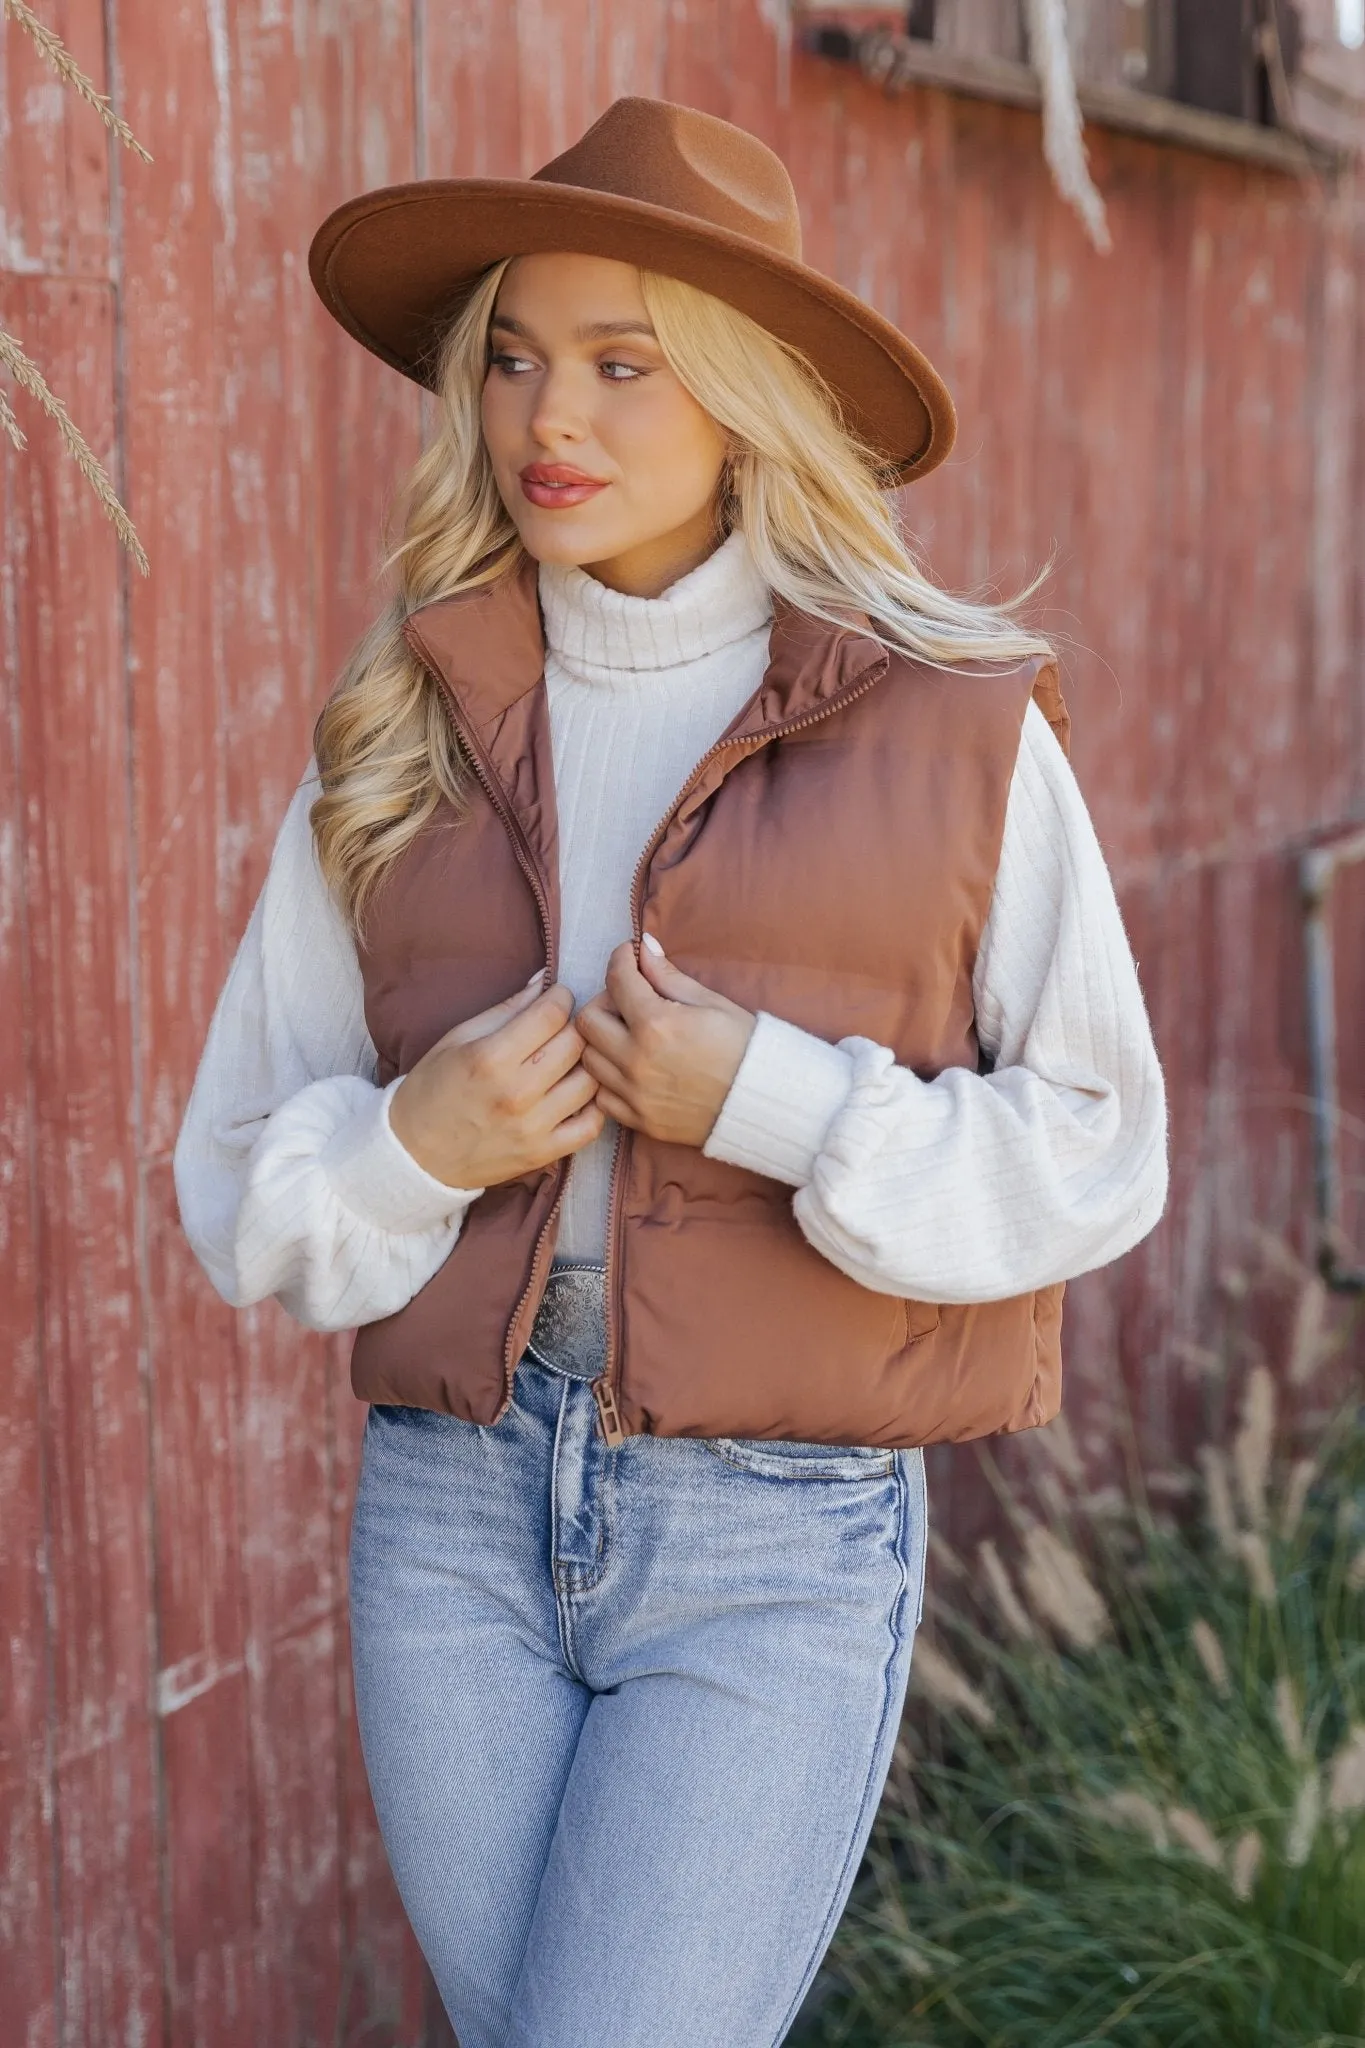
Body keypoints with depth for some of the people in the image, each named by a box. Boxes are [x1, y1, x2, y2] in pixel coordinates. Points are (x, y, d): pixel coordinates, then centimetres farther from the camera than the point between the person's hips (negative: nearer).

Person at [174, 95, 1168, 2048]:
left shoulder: (951, 727, -3)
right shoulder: (398, 744, 5)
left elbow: (1098, 1154, -1)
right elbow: (243, 1182, 8)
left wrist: (776, 1104, -15)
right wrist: (416, 1141, -13)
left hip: (780, 1543, -3)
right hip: (457, 1517, 4)